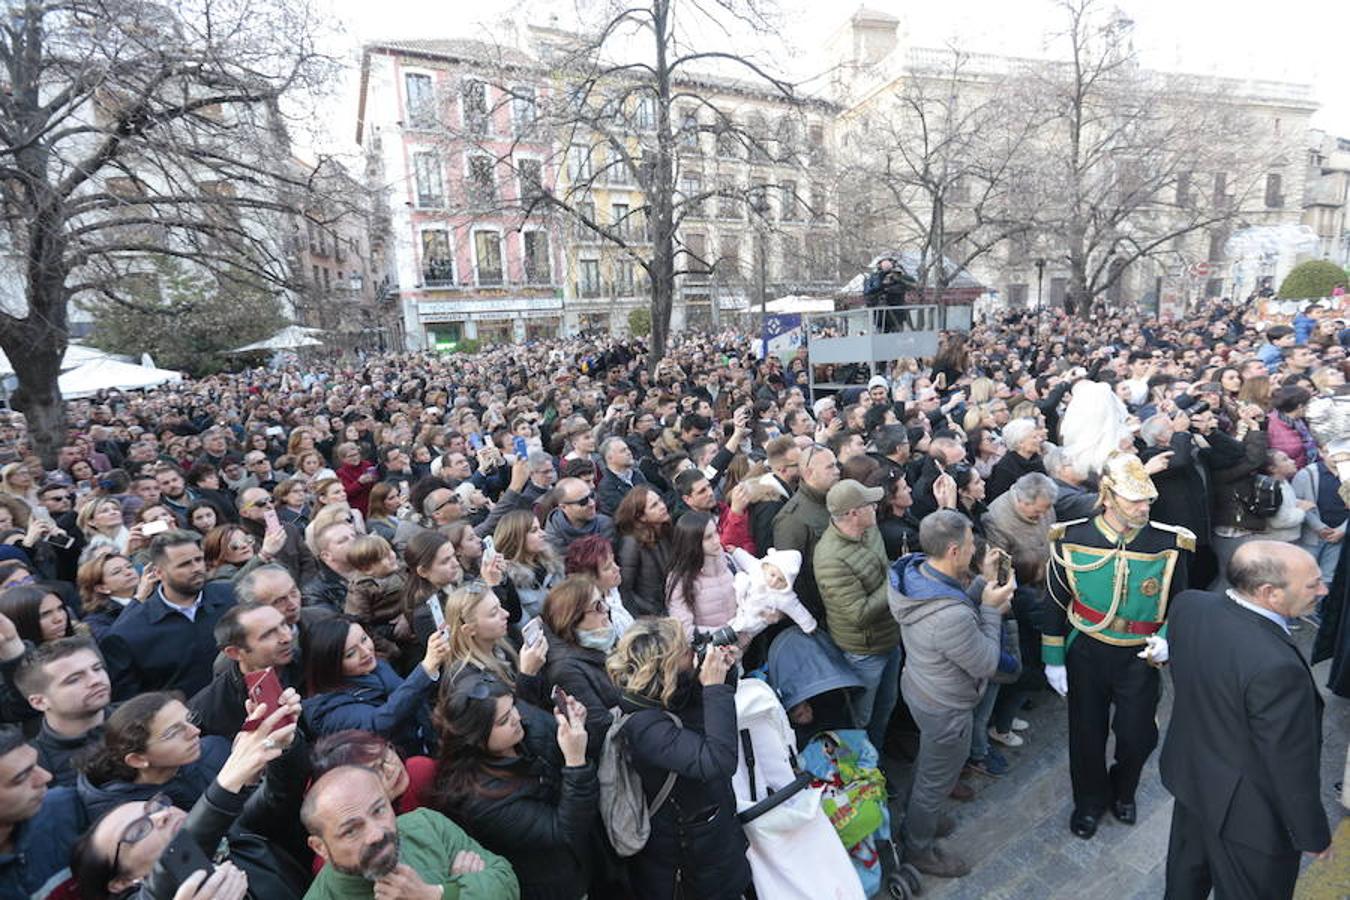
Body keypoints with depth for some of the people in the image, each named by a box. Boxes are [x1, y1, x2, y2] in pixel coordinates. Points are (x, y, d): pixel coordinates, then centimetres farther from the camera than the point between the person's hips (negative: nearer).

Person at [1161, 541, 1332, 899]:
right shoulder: (1277, 668, -37)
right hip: (1249, 812, -6)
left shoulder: (1188, 605, -17)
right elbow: (1292, 769, -23)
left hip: (1189, 770, 6)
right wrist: (1314, 835, -6)